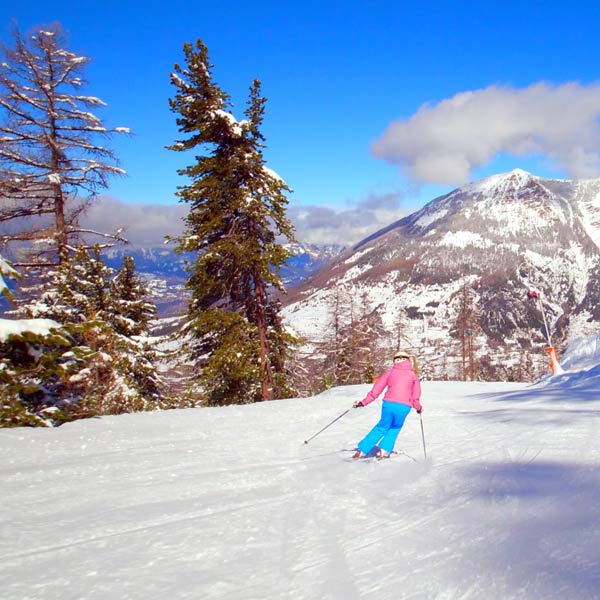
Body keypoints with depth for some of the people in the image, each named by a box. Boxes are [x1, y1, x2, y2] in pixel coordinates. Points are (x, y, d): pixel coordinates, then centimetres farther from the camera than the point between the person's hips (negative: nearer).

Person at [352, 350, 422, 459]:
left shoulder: (390, 372, 12)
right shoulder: (412, 374, 10)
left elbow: (377, 388, 9)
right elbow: (416, 394, 6)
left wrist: (364, 402, 14)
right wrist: (418, 407, 24)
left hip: (388, 404, 1)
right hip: (403, 407, -1)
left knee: (382, 427, 21)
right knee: (395, 428, 25)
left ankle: (362, 450, 18)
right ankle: (384, 450, 11)